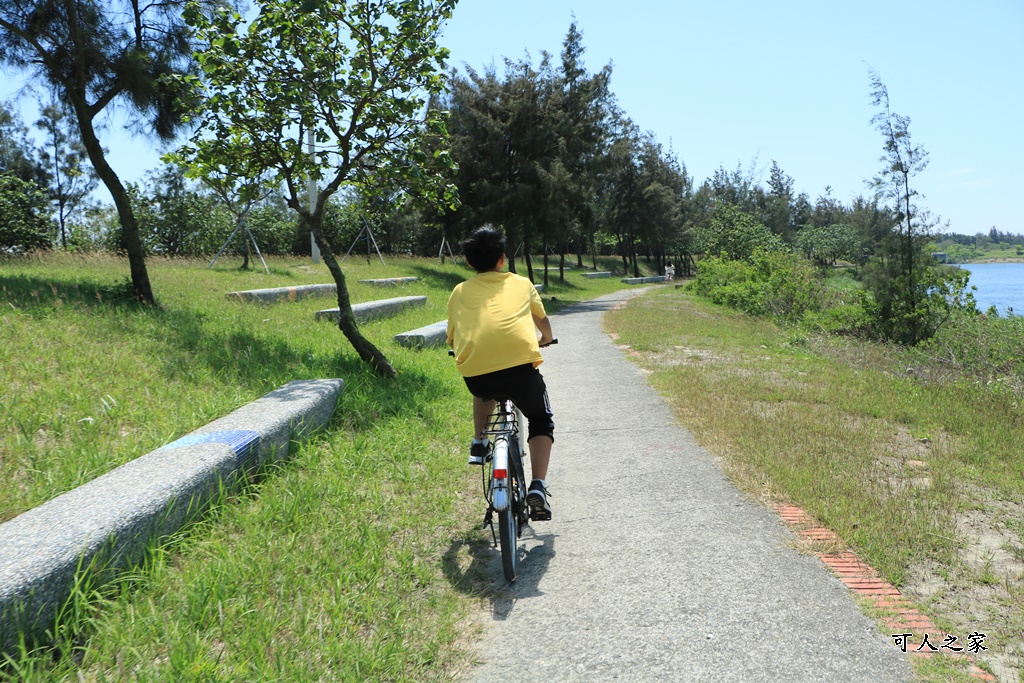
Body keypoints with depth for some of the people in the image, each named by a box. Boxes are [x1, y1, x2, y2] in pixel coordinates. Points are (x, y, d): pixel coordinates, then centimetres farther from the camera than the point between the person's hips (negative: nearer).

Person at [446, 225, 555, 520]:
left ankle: (479, 443, 29)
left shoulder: (460, 291, 20)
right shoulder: (522, 283, 22)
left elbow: (452, 339, 22)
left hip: (474, 372, 1)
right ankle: (538, 486, 8)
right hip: (521, 365, -1)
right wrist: (545, 339, 59)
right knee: (541, 421, 24)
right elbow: (543, 322, 38)